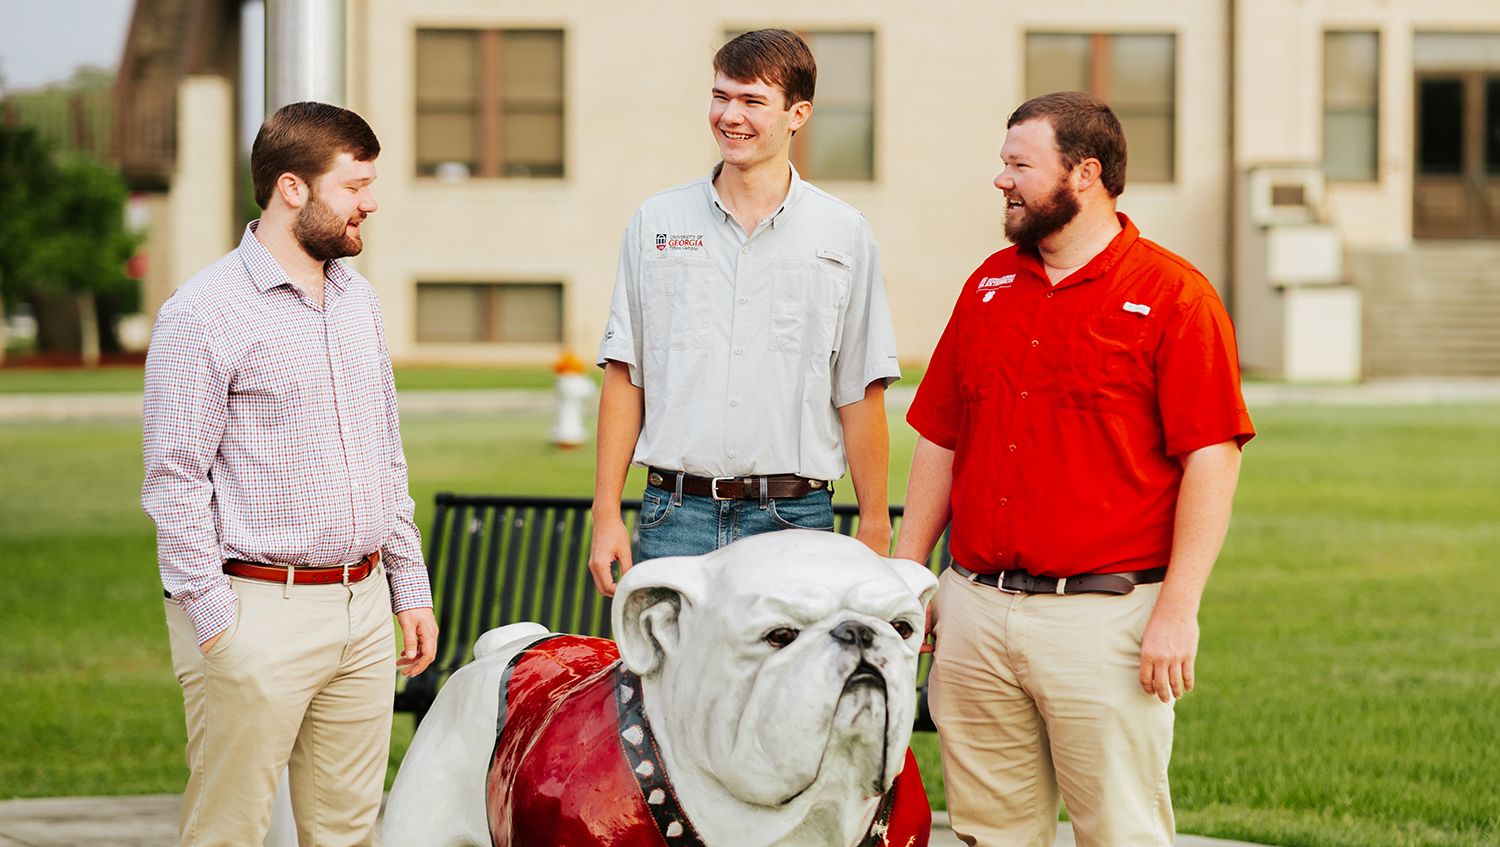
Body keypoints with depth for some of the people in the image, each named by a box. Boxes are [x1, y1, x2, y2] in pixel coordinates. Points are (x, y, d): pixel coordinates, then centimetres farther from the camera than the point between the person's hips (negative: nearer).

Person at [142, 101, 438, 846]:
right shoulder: (203, 314, -9)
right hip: (258, 611, -7)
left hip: (363, 608, 7)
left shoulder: (357, 299, 15)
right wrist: (212, 618, -15)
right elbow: (175, 479, -11)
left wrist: (410, 588, 17)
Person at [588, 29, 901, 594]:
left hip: (794, 524, -1)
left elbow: (860, 397, 5)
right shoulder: (657, 221, 8)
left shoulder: (842, 235, 5)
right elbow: (624, 377, 9)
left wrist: (874, 533, 2)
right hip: (676, 519, 1)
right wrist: (607, 516, 2)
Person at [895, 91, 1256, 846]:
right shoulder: (989, 286, 13)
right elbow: (939, 441, 18)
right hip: (975, 609, 6)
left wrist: (1177, 611, -15)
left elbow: (1212, 459, -9)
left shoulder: (1172, 296, -5)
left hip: (1105, 615, -5)